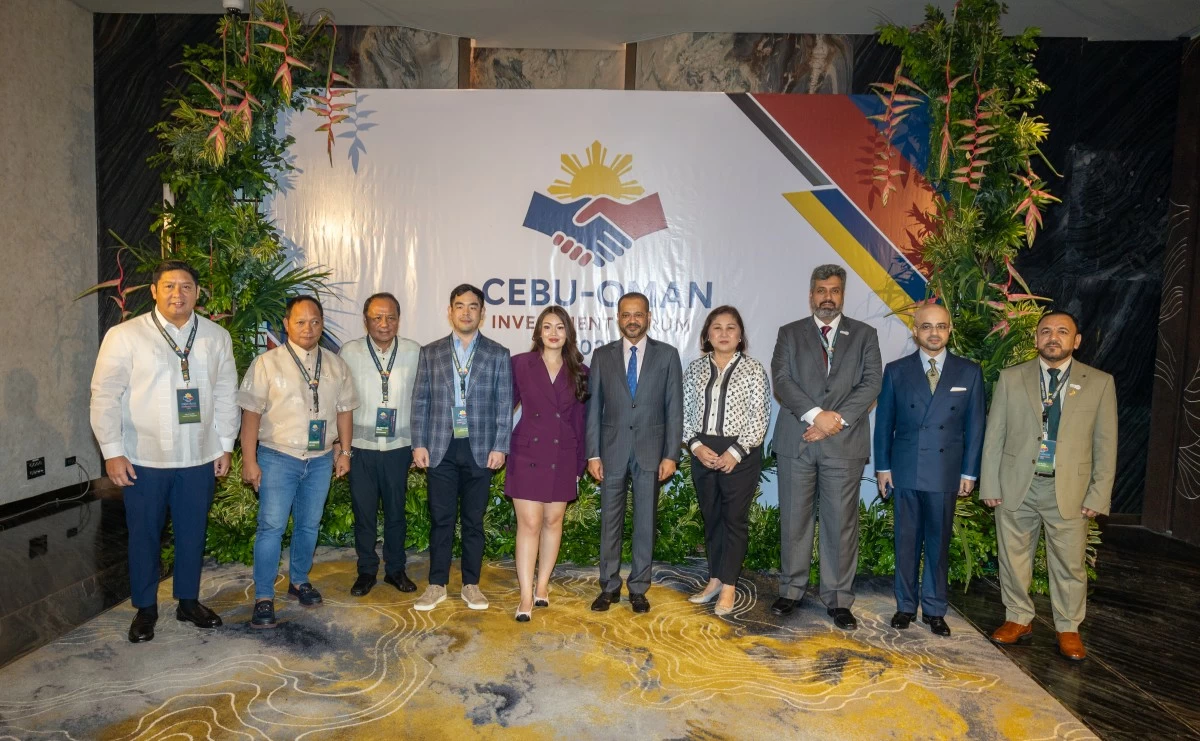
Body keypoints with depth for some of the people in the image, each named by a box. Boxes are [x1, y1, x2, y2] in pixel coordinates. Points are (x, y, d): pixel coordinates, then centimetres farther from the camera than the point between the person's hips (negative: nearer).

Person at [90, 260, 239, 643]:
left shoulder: (216, 337, 3)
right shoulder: (124, 336, -6)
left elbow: (226, 394, 6)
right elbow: (105, 396, -5)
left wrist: (225, 445, 5)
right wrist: (112, 452, -8)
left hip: (200, 458, 2)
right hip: (144, 459, -2)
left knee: (193, 533, 14)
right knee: (144, 536, 11)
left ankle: (189, 601, 31)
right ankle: (145, 609, 29)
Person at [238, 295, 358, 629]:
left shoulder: (335, 365, 5)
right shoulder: (267, 363, -7)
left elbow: (344, 410, 10)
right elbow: (251, 413, -8)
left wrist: (345, 452, 8)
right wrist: (249, 460, -10)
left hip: (321, 460, 4)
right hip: (278, 458, -4)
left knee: (309, 525, 15)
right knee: (272, 527, -3)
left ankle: (299, 581, 33)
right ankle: (263, 598, 8)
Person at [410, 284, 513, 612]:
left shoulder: (498, 355, 4)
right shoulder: (430, 352, 7)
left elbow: (504, 405, 1)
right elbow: (420, 401, 6)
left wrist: (500, 447, -6)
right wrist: (419, 444, -1)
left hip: (480, 450, 0)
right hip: (441, 449, 1)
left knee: (474, 521, 8)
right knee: (441, 520, 7)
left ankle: (471, 585, 20)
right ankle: (437, 585, 20)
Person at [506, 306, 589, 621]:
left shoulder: (579, 372, 5)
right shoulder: (520, 364, 0)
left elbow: (581, 421, 7)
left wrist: (580, 462, 6)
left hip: (562, 458, 3)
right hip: (528, 454, -2)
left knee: (553, 521, 10)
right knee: (529, 524, -5)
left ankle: (542, 586, 24)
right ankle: (525, 597, 0)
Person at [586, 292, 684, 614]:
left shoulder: (667, 355, 2)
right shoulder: (602, 355, 5)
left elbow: (674, 408, 0)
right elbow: (593, 407, 3)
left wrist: (671, 455, -5)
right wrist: (593, 454, -2)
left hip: (650, 450, -1)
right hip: (612, 449, 1)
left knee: (645, 522, 7)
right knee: (610, 521, 8)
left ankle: (638, 588, 20)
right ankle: (609, 587, 21)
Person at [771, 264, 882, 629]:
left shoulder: (864, 335, 11)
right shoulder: (790, 334, 10)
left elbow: (871, 383, -1)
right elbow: (781, 379, -3)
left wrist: (838, 419, -14)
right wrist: (816, 415, -16)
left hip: (844, 442, 0)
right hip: (796, 441, 1)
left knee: (842, 523, 3)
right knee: (794, 520, 7)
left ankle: (838, 599, 14)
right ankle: (791, 590, 21)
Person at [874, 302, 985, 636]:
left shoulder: (969, 372, 3)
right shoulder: (896, 371, 3)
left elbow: (974, 425, 4)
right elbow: (884, 422, 5)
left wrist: (969, 471, 1)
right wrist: (882, 466, 1)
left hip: (946, 473, 0)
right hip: (905, 470, 0)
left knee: (939, 543, 8)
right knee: (906, 541, 8)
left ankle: (934, 610, 21)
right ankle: (906, 605, 20)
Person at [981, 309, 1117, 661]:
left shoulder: (1099, 383, 2)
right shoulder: (1011, 378, 2)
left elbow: (1105, 444, 2)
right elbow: (994, 435, 3)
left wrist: (1099, 495, -3)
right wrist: (990, 485, -1)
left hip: (1069, 490, -1)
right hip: (1017, 486, 1)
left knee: (1070, 563, 7)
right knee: (1014, 557, 10)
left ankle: (1068, 629, 24)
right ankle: (1018, 620, 27)